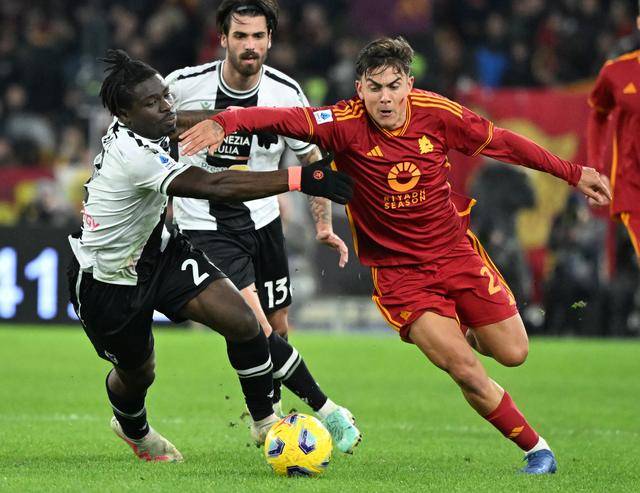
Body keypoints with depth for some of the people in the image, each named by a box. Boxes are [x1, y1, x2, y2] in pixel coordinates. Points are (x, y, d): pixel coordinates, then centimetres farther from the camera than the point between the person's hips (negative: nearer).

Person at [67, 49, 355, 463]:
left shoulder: (131, 131, -9)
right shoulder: (133, 156, -36)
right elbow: (215, 187, -44)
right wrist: (300, 179, -47)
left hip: (155, 250, 8)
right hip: (107, 284, -7)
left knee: (242, 321, -12)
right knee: (137, 374, 14)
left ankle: (265, 421, 5)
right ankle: (133, 429, 50)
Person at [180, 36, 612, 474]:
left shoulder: (435, 113, -10)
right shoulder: (346, 125, -19)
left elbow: (501, 142, 3)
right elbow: (284, 119, -33)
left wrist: (572, 173, 6)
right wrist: (225, 121, -52)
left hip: (455, 250, 3)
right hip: (398, 270, -3)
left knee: (513, 353, 5)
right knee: (467, 372, -12)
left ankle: (465, 330, 40)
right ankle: (537, 449, 7)